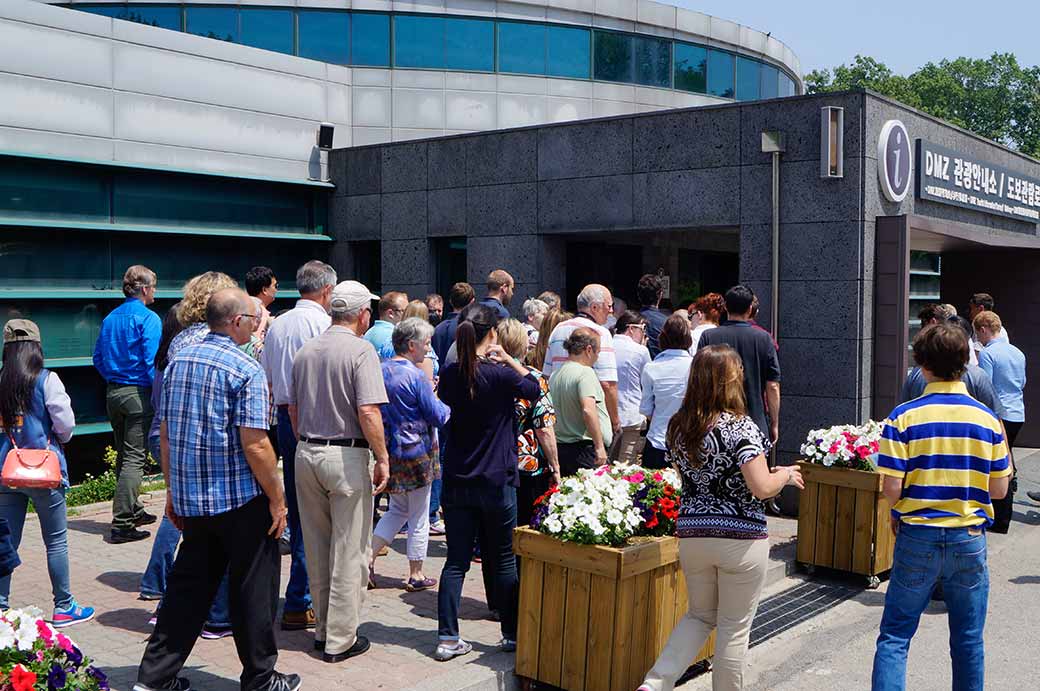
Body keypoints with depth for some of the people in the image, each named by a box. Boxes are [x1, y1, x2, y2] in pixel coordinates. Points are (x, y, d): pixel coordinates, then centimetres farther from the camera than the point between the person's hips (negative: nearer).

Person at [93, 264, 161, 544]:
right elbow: (152, 361, -16)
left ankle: (134, 510, 29)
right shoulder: (148, 318, -12)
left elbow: (98, 358, 14)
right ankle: (122, 523, -9)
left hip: (113, 393, 8)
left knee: (124, 456, 17)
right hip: (139, 394, -8)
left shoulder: (110, 318, 11)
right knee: (134, 459, -6)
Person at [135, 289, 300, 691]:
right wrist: (277, 499, -10)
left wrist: (173, 491, 18)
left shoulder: (178, 362, 7)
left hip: (190, 498, 7)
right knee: (253, 590, 7)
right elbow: (255, 445, -19)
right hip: (240, 497, -6)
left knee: (189, 584, 17)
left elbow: (165, 434, 11)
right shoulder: (246, 370, -14)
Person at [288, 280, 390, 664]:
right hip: (347, 458, -7)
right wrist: (382, 458, -11)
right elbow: (368, 412, -20)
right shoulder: (361, 351, -12)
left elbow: (292, 409, 14)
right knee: (349, 551, 3)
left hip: (306, 454, 7)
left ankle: (323, 629, 26)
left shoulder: (305, 351, 9)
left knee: (316, 549, 16)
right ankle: (340, 639, 10)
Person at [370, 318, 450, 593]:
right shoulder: (416, 376, -18)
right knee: (419, 517, 7)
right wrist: (448, 405, 6)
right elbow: (438, 416, -16)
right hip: (416, 452, -7)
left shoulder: (381, 370, 3)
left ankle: (369, 557, 10)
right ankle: (416, 575, 15)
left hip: (389, 451, 7)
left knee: (397, 509, 21)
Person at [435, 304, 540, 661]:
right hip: (496, 482, -3)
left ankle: (448, 638, 7)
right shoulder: (500, 374, -14)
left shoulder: (450, 374, -3)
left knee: (456, 561, 8)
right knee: (504, 560, 11)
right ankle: (512, 634, 23)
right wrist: (508, 360, 4)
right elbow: (535, 389, 3)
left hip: (456, 482, 4)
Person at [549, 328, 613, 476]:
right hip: (585, 449, -8)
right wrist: (599, 446, -22)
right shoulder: (585, 372, -13)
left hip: (560, 448, 8)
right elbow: (588, 410, -25)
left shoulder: (555, 375, 12)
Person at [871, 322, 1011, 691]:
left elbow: (891, 488, -14)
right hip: (970, 540, 3)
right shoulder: (988, 419, -2)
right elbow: (999, 489, 3)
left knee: (895, 636, 5)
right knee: (968, 640, 16)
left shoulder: (904, 417, -11)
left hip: (917, 538, -2)